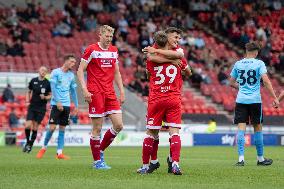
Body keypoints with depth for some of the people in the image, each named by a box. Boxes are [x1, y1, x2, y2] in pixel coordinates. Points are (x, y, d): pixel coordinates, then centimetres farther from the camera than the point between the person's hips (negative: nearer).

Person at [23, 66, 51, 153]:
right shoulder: (33, 81, 3)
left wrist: (45, 97, -16)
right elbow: (29, 92, 15)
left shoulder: (47, 83, -3)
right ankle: (27, 142, 12)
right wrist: (27, 101, 2)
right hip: (32, 107, 1)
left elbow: (50, 95, 4)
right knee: (28, 126, -11)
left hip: (41, 108, -1)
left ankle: (30, 145, 15)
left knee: (35, 128, 0)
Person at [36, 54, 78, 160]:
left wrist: (76, 105, 14)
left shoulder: (71, 75, 13)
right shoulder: (56, 72, -2)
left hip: (66, 105, 5)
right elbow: (53, 88, -9)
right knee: (52, 127, -8)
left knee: (62, 129, 2)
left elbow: (73, 91, 19)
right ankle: (44, 148, 10)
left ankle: (59, 153, 2)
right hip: (56, 104, -5)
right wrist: (58, 102, -18)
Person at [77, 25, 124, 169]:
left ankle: (101, 150, 17)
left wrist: (121, 91, 13)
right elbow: (80, 70, -5)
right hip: (95, 93, -6)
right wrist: (85, 89, -15)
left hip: (110, 93, 6)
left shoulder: (114, 51, 14)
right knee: (97, 128, -3)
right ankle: (97, 161, 7)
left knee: (118, 125, -2)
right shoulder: (92, 50, -4)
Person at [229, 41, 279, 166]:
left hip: (241, 100, 2)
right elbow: (266, 81, -12)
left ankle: (241, 158, -13)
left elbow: (232, 83, 13)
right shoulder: (259, 63, -2)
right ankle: (260, 159, 19)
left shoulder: (237, 64, 7)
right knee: (257, 128, 10)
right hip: (255, 100, -2)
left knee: (241, 127, -2)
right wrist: (275, 98, -12)